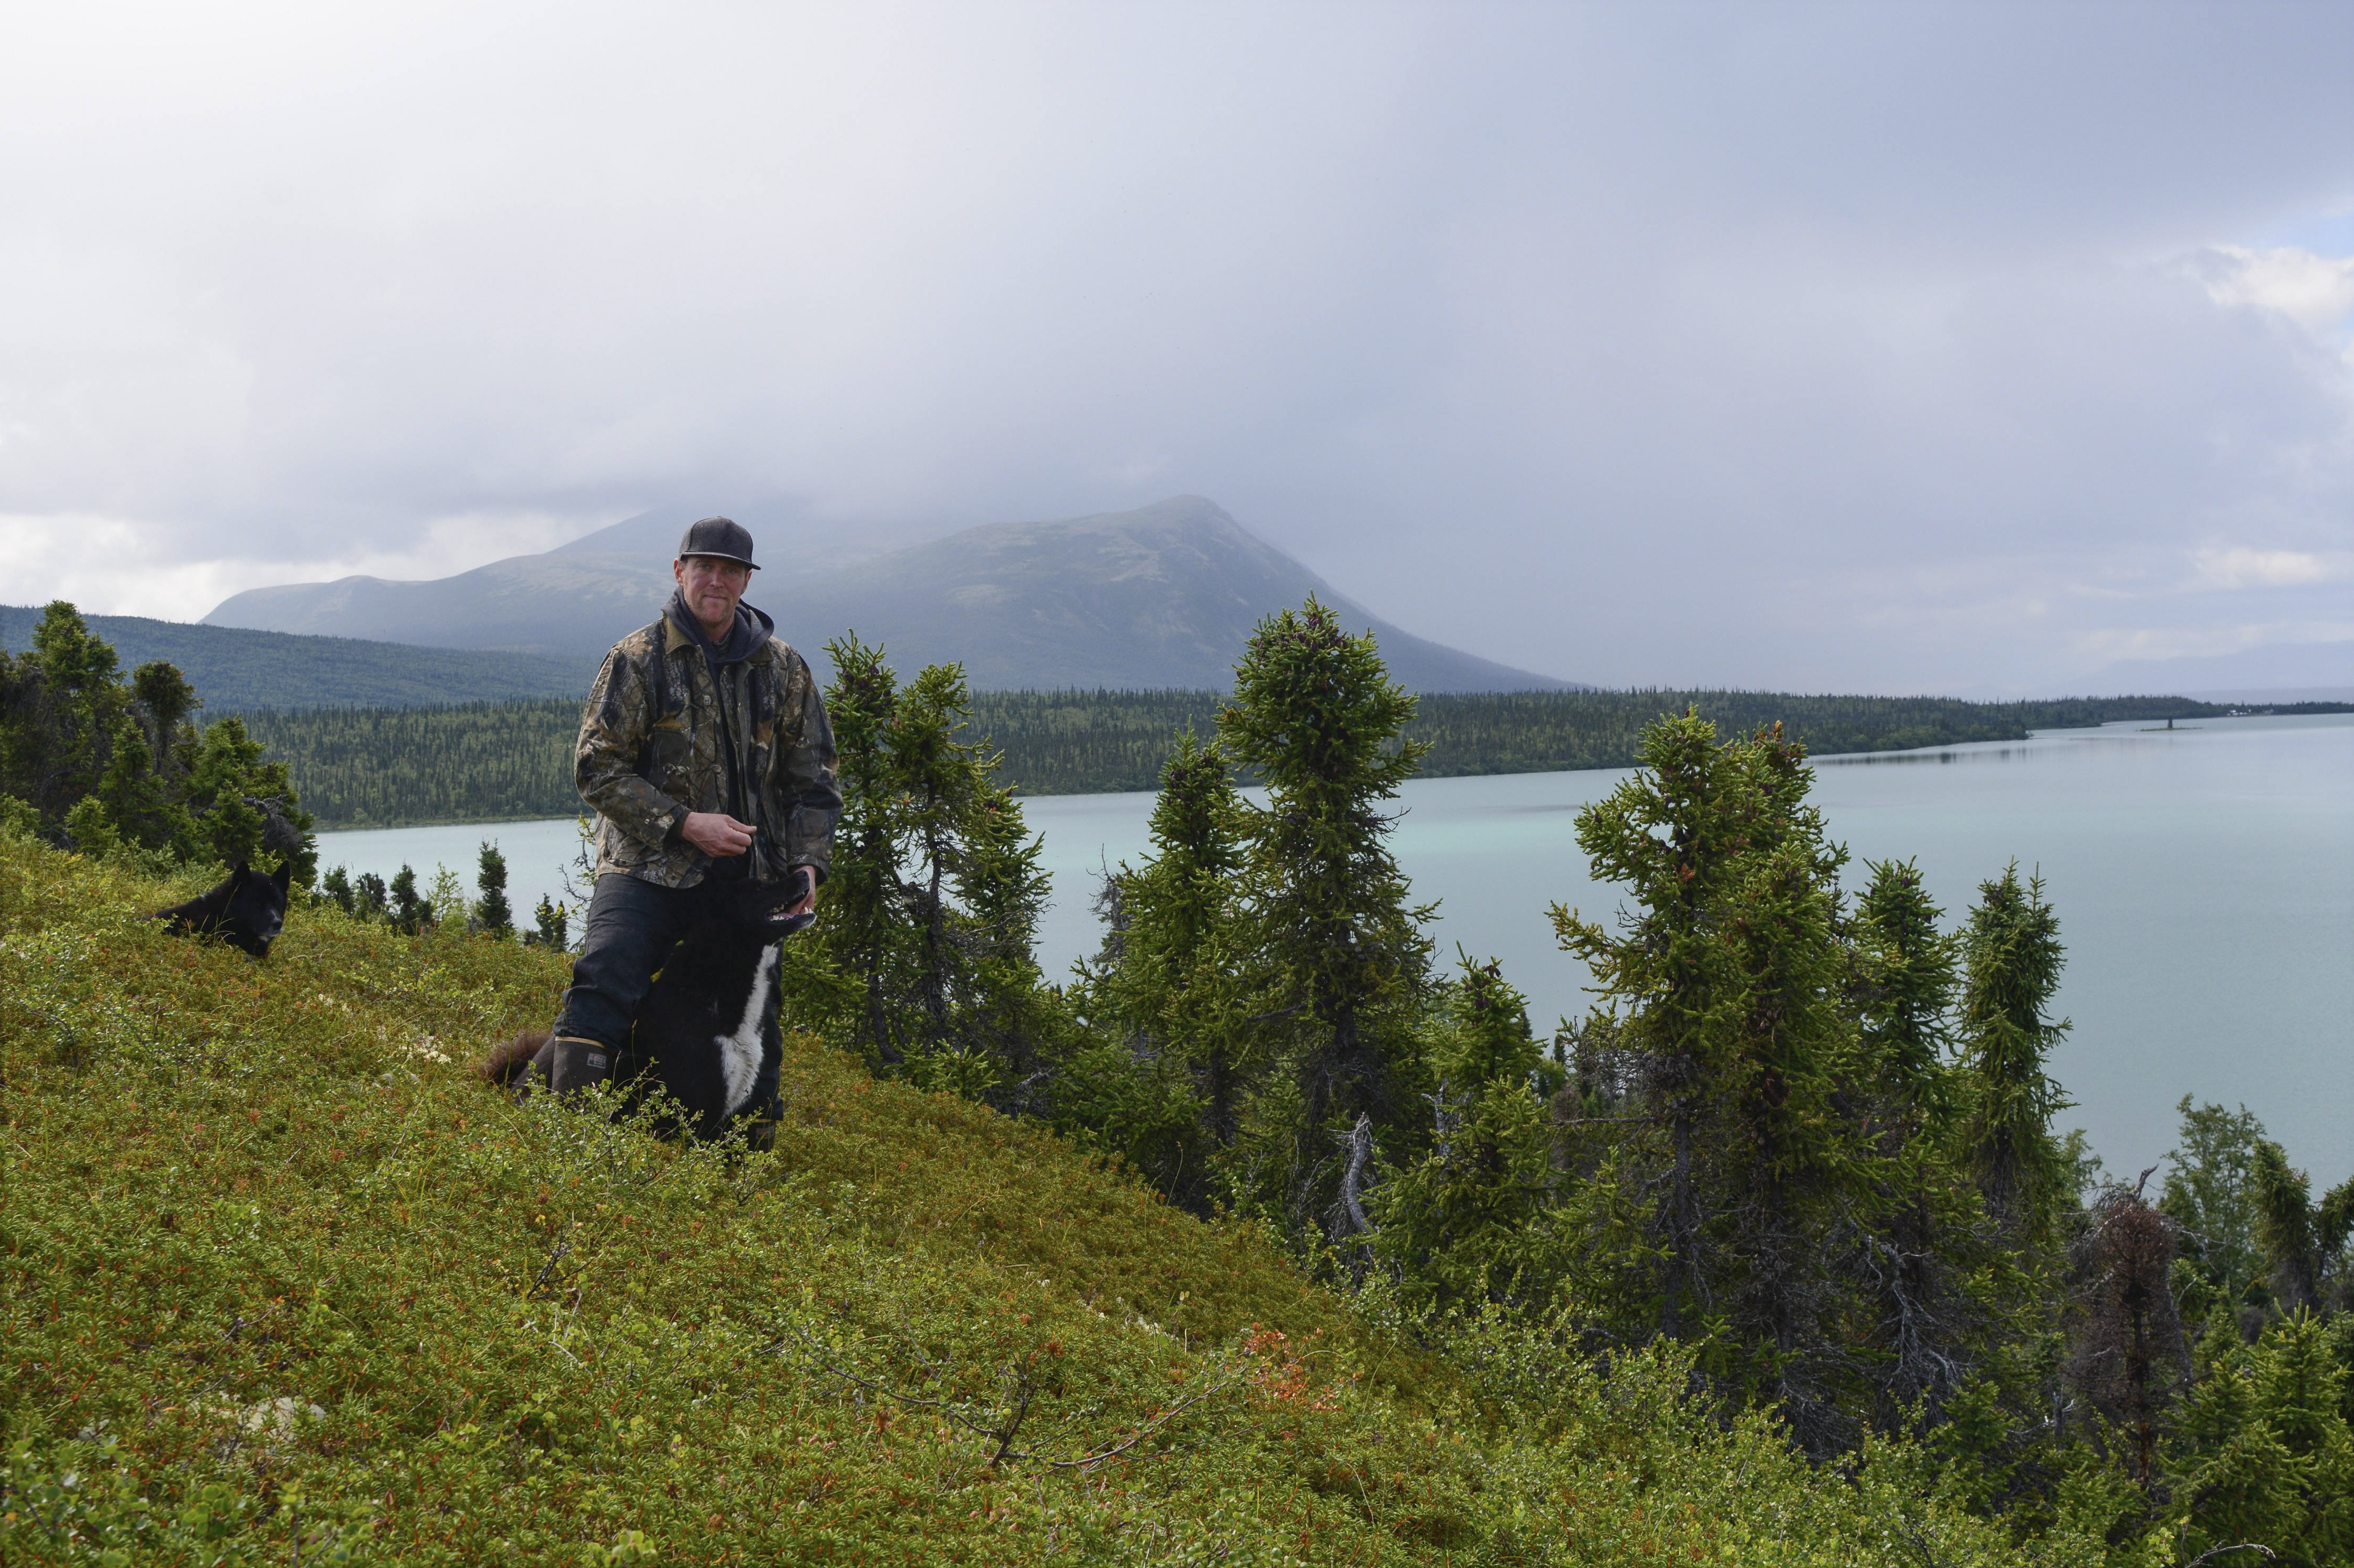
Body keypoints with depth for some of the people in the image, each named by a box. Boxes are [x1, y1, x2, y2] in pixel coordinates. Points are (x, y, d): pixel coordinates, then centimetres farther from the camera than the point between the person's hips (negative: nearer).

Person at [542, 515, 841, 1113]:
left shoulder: (784, 669, 9)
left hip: (750, 879, 3)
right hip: (650, 867, -3)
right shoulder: (639, 658, -1)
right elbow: (596, 766, -4)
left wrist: (808, 861, -2)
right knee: (602, 986, -22)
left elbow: (812, 776, 14)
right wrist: (684, 824, -14)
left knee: (754, 1022, 7)